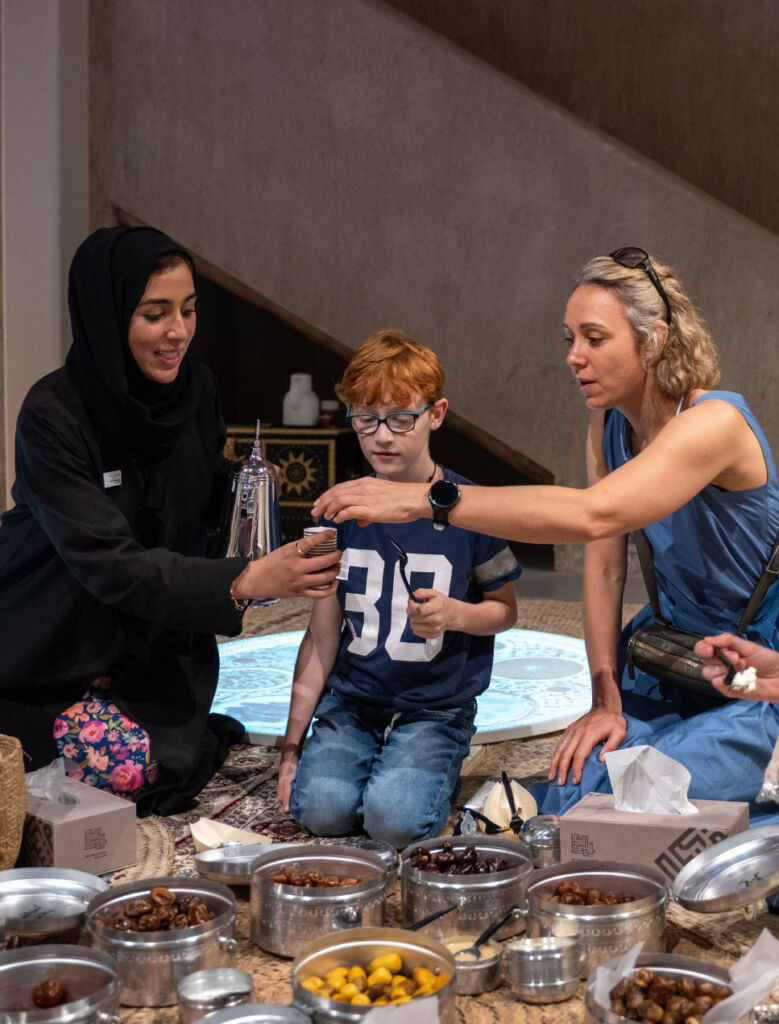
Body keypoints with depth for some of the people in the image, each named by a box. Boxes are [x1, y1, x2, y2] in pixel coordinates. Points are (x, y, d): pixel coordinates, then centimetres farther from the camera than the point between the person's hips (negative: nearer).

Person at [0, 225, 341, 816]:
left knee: (150, 766, -15)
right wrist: (244, 581, -40)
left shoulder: (196, 390, -5)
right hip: (57, 645, -3)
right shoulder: (53, 417, -23)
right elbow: (109, 563, -30)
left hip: (157, 637, 4)